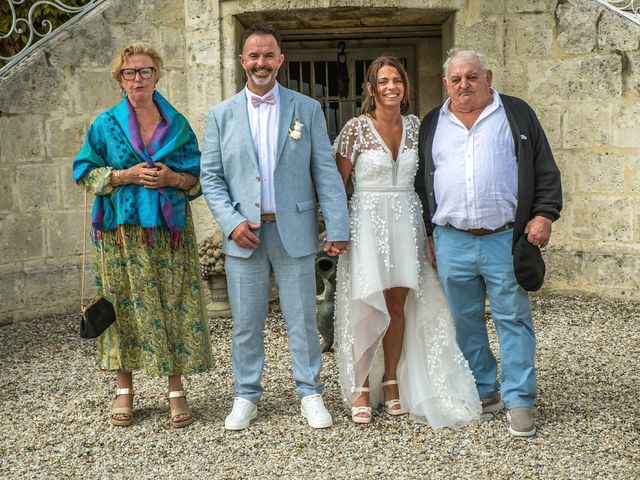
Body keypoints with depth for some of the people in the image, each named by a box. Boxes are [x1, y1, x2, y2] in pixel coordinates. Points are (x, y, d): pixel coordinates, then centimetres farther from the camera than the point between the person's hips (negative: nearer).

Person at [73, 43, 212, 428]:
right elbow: (85, 171, 4)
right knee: (126, 304, 0)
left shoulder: (177, 124, 9)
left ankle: (176, 389, 6)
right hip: (122, 233, -1)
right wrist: (126, 175, -11)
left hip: (170, 233, 1)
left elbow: (199, 177, 10)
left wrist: (173, 178, -10)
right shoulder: (106, 124, 6)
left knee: (174, 305, -1)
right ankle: (125, 388, 10)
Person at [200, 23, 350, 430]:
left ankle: (310, 393, 19)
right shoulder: (222, 115, 7)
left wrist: (338, 227, -7)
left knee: (303, 319, 5)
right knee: (246, 323, 7)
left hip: (294, 232, -1)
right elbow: (211, 177, 5)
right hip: (244, 234, 1)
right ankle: (246, 396, 20)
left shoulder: (307, 110, 4)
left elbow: (326, 172, 0)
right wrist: (232, 222, -9)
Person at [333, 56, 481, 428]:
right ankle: (360, 387, 7)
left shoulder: (415, 126, 8)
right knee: (369, 306, -6)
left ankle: (391, 381, 20)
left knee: (398, 304, 6)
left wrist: (431, 227, 10)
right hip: (367, 222, -4)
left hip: (407, 222, 4)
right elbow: (337, 183, -2)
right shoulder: (357, 129, -5)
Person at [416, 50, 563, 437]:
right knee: (466, 321, 9)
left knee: (513, 319, -1)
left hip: (505, 239, -3)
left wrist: (543, 215, -6)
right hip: (452, 241, 3)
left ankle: (520, 402, 5)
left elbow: (545, 170, 5)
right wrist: (429, 234, 12)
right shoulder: (432, 125, 13)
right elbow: (422, 183, 16)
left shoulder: (517, 114, 6)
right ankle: (484, 392, 23)